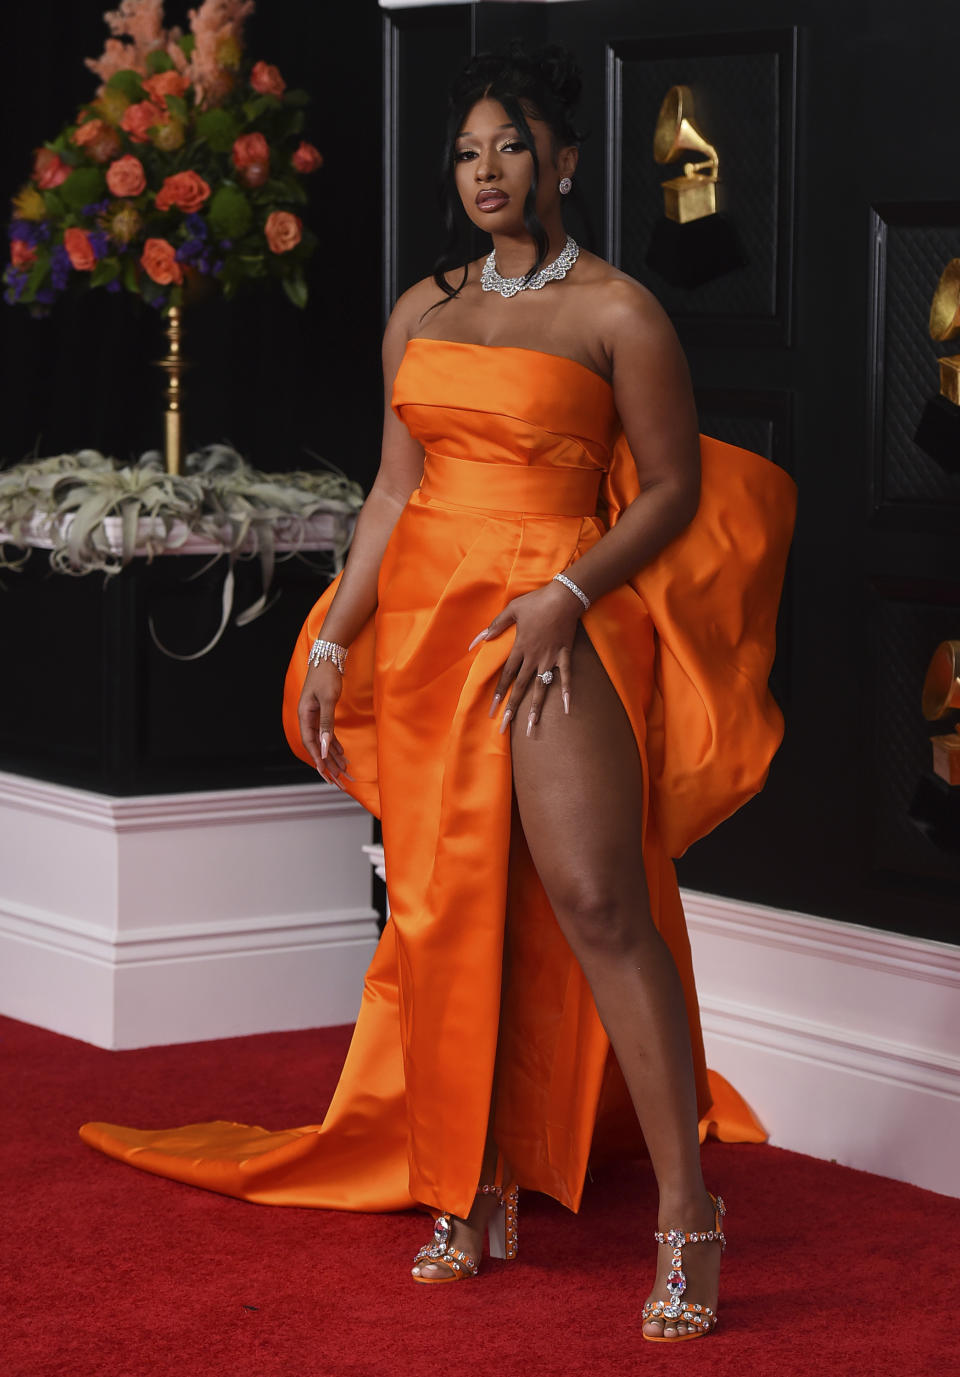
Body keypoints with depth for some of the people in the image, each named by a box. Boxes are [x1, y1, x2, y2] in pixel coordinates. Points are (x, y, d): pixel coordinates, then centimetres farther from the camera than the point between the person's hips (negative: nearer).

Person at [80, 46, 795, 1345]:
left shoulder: (615, 310, -2)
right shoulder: (422, 312, 14)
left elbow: (675, 488, -2)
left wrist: (567, 595, -15)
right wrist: (333, 639, 11)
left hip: (556, 624, -5)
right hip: (423, 618, 6)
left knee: (595, 899, -15)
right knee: (446, 909, 5)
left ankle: (686, 1208, -13)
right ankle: (473, 1190, 16)